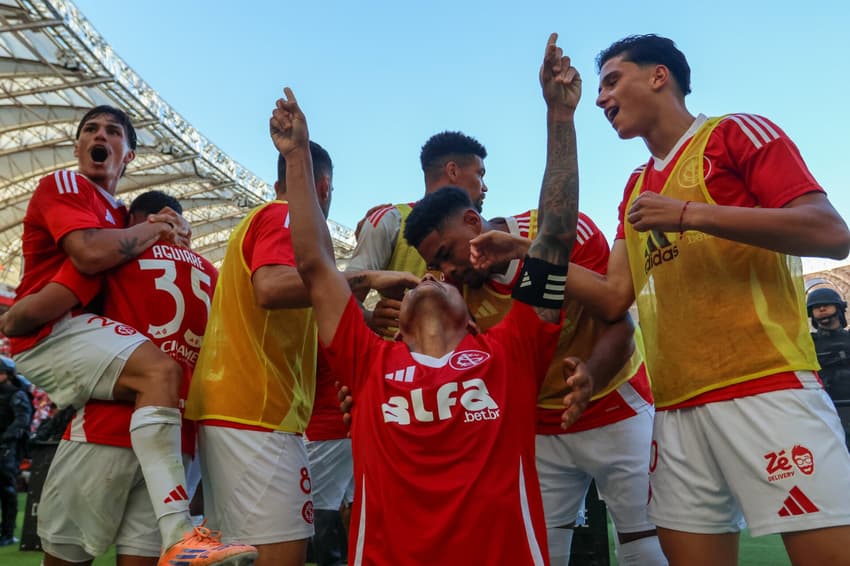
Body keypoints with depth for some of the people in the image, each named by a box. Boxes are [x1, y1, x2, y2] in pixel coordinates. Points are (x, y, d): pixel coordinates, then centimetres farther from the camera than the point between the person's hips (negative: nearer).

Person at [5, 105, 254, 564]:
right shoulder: (64, 185, -3)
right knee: (160, 371, -31)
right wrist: (154, 227, -7)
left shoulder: (118, 214, 23)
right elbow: (90, 254, -22)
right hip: (51, 331, -10)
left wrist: (169, 231, -1)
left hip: (85, 333, 10)